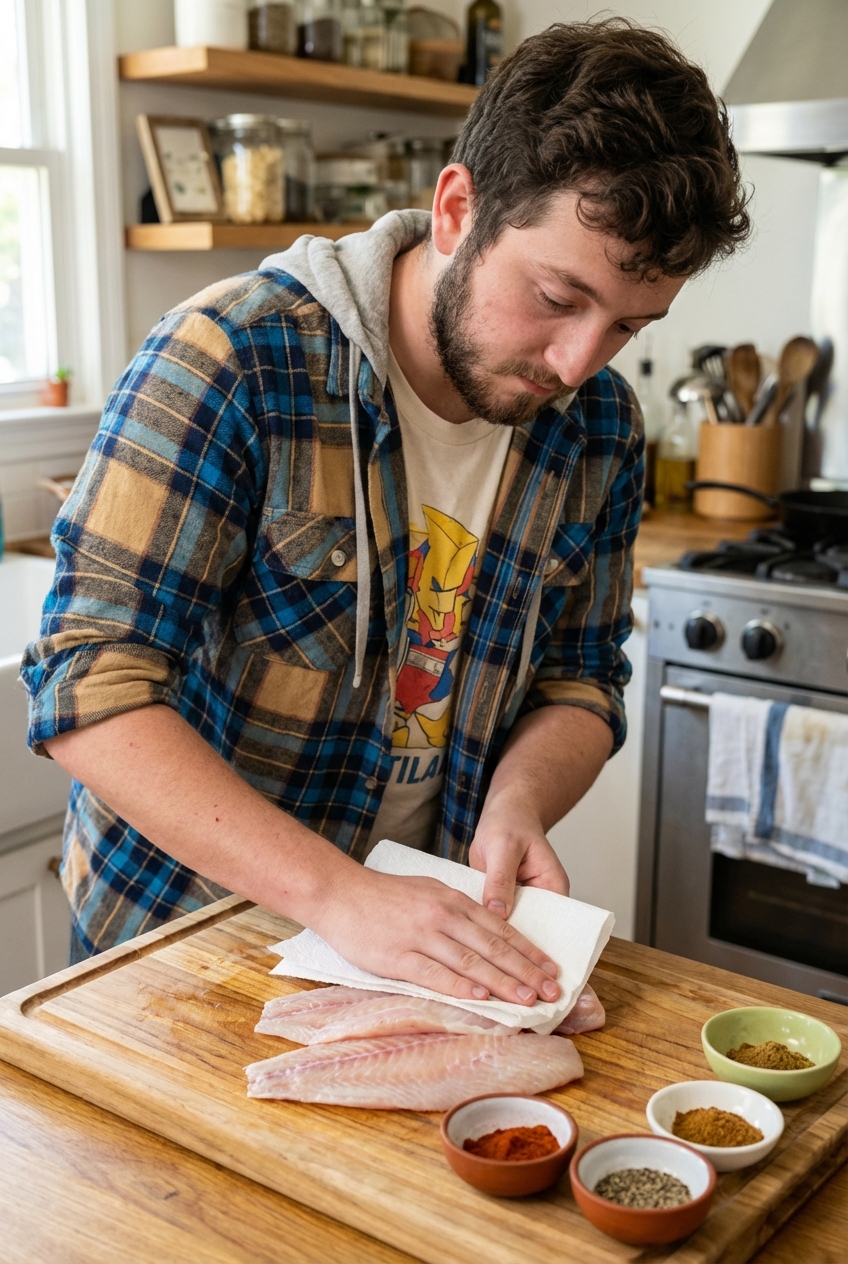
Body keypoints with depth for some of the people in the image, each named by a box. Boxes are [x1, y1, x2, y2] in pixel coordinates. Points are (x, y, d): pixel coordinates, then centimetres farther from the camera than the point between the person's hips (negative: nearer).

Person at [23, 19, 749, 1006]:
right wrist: (336, 893, -32)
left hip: (422, 930, 3)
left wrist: (518, 803, -16)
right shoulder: (232, 359, -21)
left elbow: (580, 681, 5)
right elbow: (91, 689, -24)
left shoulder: (601, 426, -4)